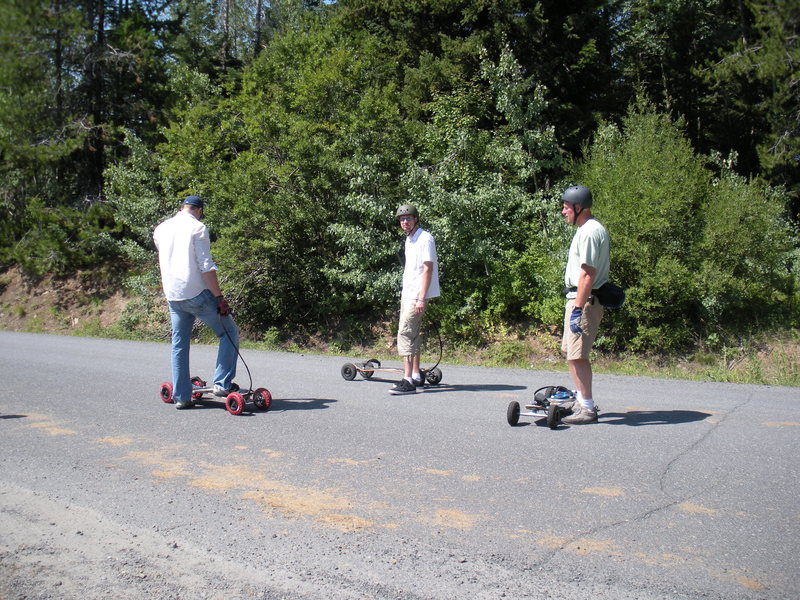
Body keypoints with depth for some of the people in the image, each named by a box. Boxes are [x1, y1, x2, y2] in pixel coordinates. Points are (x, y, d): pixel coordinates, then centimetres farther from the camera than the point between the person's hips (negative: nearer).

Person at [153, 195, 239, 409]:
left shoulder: (161, 229, 12)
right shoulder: (197, 228, -7)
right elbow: (206, 267, -14)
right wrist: (219, 297, -13)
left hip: (172, 296, 6)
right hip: (196, 293, -6)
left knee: (179, 345, 13)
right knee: (229, 332, 7)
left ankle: (181, 396, 15)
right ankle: (222, 383, 1)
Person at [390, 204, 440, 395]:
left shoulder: (425, 239, -12)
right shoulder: (408, 240, 16)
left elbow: (428, 269, -18)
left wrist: (422, 299, -22)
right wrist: (405, 293, 18)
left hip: (417, 295, -10)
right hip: (407, 293, 10)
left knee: (405, 333, -16)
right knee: (412, 334, 14)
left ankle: (408, 381, -17)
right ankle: (416, 375, 24)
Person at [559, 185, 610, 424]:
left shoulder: (590, 232, -15)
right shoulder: (585, 229, 18)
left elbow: (588, 274, -22)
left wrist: (578, 309, -24)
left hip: (584, 300, -11)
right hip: (577, 298, 11)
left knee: (577, 355, -10)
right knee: (570, 351, 18)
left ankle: (588, 409, -4)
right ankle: (581, 400, 28)